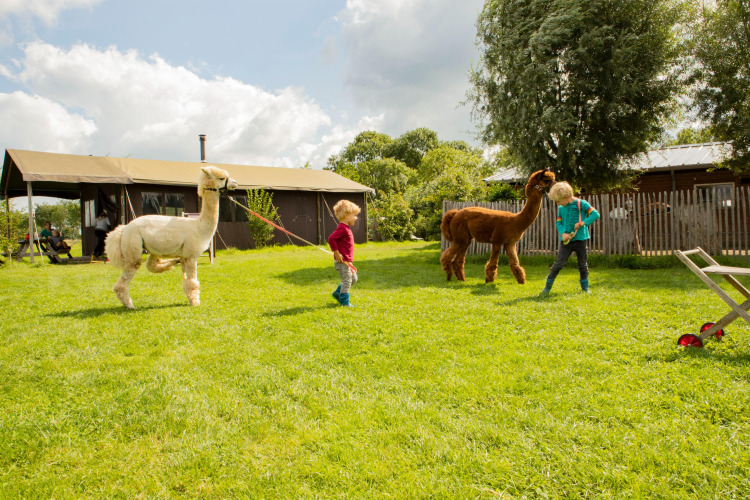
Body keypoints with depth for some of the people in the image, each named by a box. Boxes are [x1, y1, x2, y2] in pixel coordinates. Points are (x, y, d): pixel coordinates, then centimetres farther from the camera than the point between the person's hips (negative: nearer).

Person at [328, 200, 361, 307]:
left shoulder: (346, 228, 14)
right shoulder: (342, 228, -18)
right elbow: (331, 238, -28)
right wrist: (336, 253, -24)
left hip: (346, 261, 10)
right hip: (341, 261, -10)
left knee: (353, 278, 19)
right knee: (347, 280, -3)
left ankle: (338, 293, 29)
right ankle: (345, 302, 8)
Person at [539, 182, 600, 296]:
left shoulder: (581, 204, -7)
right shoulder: (561, 208, 5)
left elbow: (595, 214, -8)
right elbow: (559, 223, 8)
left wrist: (583, 222, -22)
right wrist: (563, 233, -11)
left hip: (580, 240, -2)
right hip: (566, 240, 2)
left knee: (583, 265, 9)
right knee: (558, 264, -4)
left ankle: (585, 288, 26)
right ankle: (547, 287, 4)